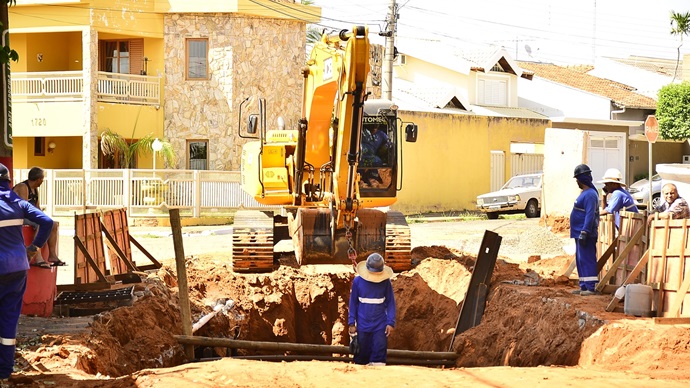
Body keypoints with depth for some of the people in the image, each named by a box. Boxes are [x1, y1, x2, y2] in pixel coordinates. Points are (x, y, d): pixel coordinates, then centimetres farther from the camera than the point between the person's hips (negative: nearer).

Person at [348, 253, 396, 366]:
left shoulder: (385, 282, -5)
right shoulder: (358, 281, -4)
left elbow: (390, 303, -1)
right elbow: (353, 302, 3)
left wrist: (391, 322, -7)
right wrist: (351, 323, 1)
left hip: (380, 326, -1)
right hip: (362, 326, 1)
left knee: (379, 352, -8)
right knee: (362, 353, 8)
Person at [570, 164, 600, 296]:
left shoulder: (590, 194, -16)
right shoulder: (585, 193, 17)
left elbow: (590, 216, -23)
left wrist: (584, 233, -26)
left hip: (585, 234, -11)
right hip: (580, 234, 11)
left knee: (587, 260, -10)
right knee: (580, 260, 13)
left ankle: (591, 288, -10)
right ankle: (584, 286, 18)